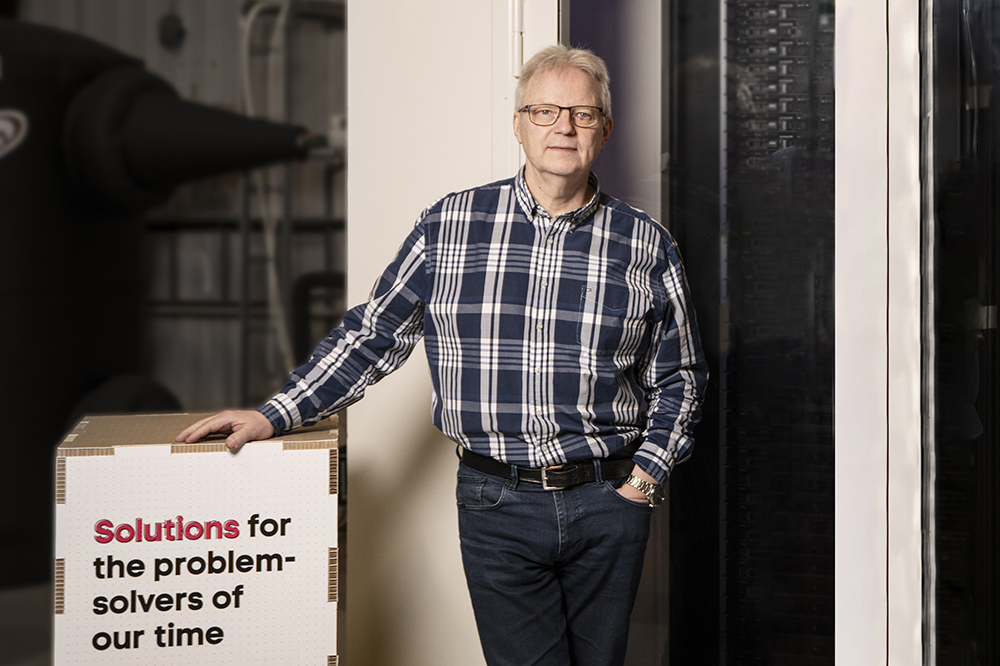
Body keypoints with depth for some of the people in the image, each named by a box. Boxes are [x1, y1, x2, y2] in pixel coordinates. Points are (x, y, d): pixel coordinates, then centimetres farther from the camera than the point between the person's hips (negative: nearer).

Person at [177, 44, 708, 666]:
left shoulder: (646, 244, 3)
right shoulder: (450, 226, 2)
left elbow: (679, 376, 12)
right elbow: (372, 335, 7)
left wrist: (647, 476, 1)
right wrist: (277, 415, 3)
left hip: (609, 505, 1)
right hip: (498, 504, -1)